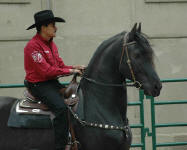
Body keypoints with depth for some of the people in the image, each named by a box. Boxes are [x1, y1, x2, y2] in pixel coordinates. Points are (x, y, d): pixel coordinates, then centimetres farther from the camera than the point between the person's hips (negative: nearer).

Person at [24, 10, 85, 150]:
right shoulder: (33, 46, -16)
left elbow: (60, 65, 16)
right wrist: (70, 71, -17)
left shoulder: (51, 44, 14)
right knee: (61, 107, -28)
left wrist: (75, 68, -4)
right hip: (39, 84, -9)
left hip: (52, 83, 9)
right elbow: (46, 70, -21)